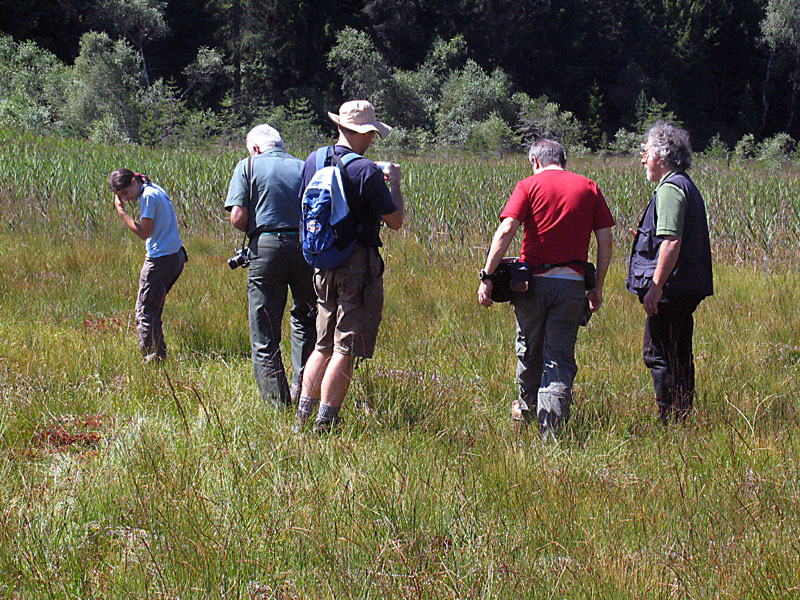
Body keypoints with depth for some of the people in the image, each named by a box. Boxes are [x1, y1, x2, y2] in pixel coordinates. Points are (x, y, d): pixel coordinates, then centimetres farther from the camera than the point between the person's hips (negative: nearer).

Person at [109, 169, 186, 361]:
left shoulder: (148, 196, -15)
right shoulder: (156, 189, 13)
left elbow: (144, 232, -16)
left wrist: (121, 210, -11)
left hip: (160, 260, -10)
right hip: (176, 257, 10)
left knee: (145, 311, -5)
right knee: (154, 309, 15)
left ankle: (151, 357, -5)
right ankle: (160, 355, 16)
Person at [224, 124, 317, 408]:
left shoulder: (248, 166, 6)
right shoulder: (303, 167, 14)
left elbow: (237, 216, -6)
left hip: (266, 249, -3)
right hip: (306, 247, 3)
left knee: (264, 339, 3)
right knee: (305, 320, 23)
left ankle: (277, 404, 1)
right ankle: (302, 389, 14)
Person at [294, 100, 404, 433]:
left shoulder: (313, 162, 4)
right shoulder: (367, 171, -16)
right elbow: (395, 221, -10)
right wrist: (394, 183, 6)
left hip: (322, 264, 7)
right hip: (359, 264, -7)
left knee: (323, 346, 17)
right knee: (345, 349, -1)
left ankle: (302, 418, 14)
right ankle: (324, 424, -2)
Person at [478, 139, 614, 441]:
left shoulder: (530, 186, 0)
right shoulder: (589, 187, 7)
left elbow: (505, 231, -11)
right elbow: (605, 240, 5)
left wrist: (487, 276, -10)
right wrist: (598, 286, 12)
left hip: (534, 281, -1)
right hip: (572, 285, 1)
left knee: (529, 349, 19)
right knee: (560, 358, 3)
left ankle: (526, 410, 40)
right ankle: (551, 430, -9)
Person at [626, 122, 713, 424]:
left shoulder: (670, 189, -14)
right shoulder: (687, 186, 19)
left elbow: (671, 242, -23)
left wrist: (656, 286, -23)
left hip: (671, 289, -10)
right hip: (688, 290, 10)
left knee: (658, 355, -7)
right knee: (679, 356, 15)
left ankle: (670, 421, -8)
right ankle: (683, 419, 20)